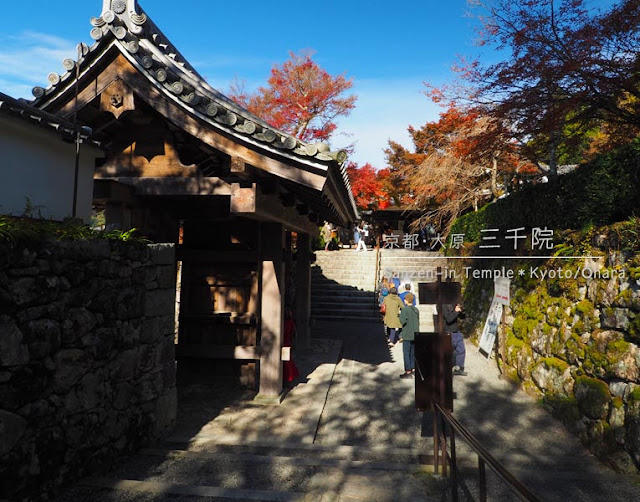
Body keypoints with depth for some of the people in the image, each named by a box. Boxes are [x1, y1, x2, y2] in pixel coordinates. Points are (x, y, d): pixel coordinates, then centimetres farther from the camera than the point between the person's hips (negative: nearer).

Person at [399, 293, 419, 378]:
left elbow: (403, 321, -21)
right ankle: (413, 369, 22)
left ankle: (408, 372, -1)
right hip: (415, 335, 7)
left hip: (407, 335, -7)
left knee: (406, 353, -1)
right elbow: (418, 322, 12)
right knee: (413, 353, 16)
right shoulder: (416, 310, 7)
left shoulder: (405, 309, -13)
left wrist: (400, 315, -3)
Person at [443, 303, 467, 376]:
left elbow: (462, 317, 13)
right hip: (449, 333, -7)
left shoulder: (455, 305, 8)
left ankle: (459, 369, 19)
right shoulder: (444, 306, -14)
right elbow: (448, 319, -24)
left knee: (461, 350, 8)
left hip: (457, 332, 7)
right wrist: (456, 311, -23)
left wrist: (462, 311, -6)